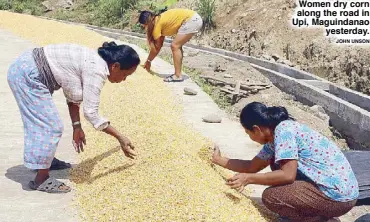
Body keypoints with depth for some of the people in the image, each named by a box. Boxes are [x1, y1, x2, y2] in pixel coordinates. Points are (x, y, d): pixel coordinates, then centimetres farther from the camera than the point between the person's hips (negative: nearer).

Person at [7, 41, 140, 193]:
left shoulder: (94, 62, 8)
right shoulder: (97, 70, -21)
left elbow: (74, 96, 12)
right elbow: (91, 113, -22)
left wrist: (77, 126, 7)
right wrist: (120, 138, -16)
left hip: (26, 69, 10)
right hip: (28, 75, -10)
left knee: (41, 123, 23)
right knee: (51, 127, -6)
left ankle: (42, 161, 41)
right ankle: (41, 180, 4)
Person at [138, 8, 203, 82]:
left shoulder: (157, 24, -10)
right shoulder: (160, 20, 16)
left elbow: (156, 48, -2)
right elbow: (159, 45, 22)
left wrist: (148, 61, 10)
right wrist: (148, 61, 23)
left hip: (192, 20, -10)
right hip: (195, 19, 10)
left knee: (175, 46, -8)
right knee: (177, 46, 13)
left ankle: (178, 76, -8)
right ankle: (178, 73, 15)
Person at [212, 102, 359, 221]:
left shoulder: (283, 130, -17)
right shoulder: (274, 137, 11)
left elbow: (287, 175, -25)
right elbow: (252, 166, 21)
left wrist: (248, 179, -17)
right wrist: (219, 160, 25)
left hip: (339, 196, -10)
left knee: (270, 197, -12)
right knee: (276, 162, 15)